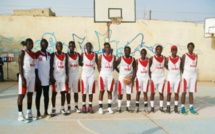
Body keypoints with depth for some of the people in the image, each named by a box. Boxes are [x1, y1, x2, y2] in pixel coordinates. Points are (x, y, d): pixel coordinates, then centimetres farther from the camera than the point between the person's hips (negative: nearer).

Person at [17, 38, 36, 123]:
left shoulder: (33, 54, 15)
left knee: (30, 94, 9)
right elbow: (20, 66, -11)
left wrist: (36, 78, 14)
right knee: (22, 95, -2)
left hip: (32, 76, 7)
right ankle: (20, 115, 4)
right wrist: (22, 79, -18)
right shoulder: (22, 52, -5)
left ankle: (29, 113, 17)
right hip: (25, 76, -7)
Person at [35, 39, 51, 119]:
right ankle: (38, 112, 12)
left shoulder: (49, 55, 12)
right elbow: (36, 67, -8)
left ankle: (46, 112, 17)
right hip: (39, 79, -5)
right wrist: (37, 78, -13)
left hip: (47, 79, 5)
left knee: (46, 95, 8)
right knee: (38, 95, 3)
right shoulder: (37, 54, -5)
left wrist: (51, 77, 11)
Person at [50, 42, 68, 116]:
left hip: (63, 76, 3)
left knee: (63, 92, 5)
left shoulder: (65, 55, 9)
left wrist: (67, 76, 2)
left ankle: (62, 108, 16)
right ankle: (53, 109, 10)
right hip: (55, 76, -3)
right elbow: (51, 67, -4)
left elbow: (66, 67, 9)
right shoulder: (53, 55, -1)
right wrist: (51, 77, -11)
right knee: (54, 93, 2)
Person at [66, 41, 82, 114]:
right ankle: (69, 107, 10)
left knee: (76, 91, 8)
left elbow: (80, 64, 10)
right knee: (68, 92, 2)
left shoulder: (78, 54, 7)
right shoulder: (66, 55, -3)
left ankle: (76, 106, 17)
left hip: (76, 75, 3)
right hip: (69, 75, -3)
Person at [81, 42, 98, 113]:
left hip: (92, 74, 1)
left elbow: (97, 63, 10)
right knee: (84, 91, 0)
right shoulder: (83, 54, 2)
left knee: (91, 91, 3)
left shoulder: (95, 55, 5)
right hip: (84, 74, -1)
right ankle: (84, 106, 9)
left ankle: (90, 106, 9)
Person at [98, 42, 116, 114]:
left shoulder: (113, 56, 7)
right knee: (102, 91, 0)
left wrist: (110, 71, 7)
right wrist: (101, 72, -1)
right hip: (103, 75, -2)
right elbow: (99, 66, 5)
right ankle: (100, 107, 7)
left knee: (110, 91, 5)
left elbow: (113, 66, 14)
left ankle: (109, 107, 12)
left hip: (110, 75, 2)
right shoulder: (101, 56, 1)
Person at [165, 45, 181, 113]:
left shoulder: (179, 59, 4)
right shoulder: (168, 59, -1)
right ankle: (168, 107, 10)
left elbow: (181, 67, 12)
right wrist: (170, 69, 9)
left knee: (176, 93, 5)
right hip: (170, 78, -1)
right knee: (169, 93, 1)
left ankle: (176, 107, 13)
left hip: (177, 78, 2)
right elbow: (165, 65, 13)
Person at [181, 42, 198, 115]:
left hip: (194, 75, 4)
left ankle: (191, 108, 12)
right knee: (184, 92, -1)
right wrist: (183, 73, -1)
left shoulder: (196, 56, 11)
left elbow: (195, 65, 16)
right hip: (186, 75, -4)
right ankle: (183, 108, 6)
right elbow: (182, 66, 0)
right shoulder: (184, 56, -2)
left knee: (191, 92, 8)